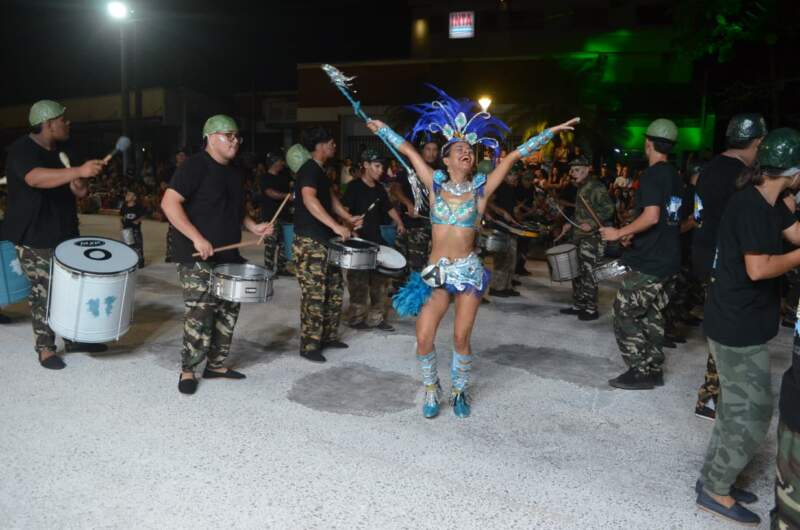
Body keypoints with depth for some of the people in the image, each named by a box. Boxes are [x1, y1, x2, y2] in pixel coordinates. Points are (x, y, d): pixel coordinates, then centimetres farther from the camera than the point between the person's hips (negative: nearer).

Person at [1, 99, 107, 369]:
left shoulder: (59, 152, 13)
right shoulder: (22, 149, -14)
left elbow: (68, 186, 23)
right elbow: (36, 178, -35)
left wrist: (79, 187, -1)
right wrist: (79, 171, -46)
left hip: (65, 233, 8)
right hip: (35, 238, -8)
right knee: (43, 293, -1)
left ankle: (74, 338, 25)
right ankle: (45, 348, 12)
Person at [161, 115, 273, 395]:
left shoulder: (235, 172, 14)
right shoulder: (195, 165, -11)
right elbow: (169, 203, -18)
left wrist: (253, 226, 7)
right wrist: (197, 238, -25)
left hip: (228, 256, 8)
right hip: (197, 258, -8)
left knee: (228, 313, 12)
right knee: (199, 316, -8)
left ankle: (216, 364, 25)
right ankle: (187, 370, 9)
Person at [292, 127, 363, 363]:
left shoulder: (321, 171, 16)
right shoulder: (309, 169, -15)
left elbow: (331, 197, 23)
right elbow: (309, 199, -32)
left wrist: (349, 218, 9)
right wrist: (336, 226, -38)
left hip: (325, 241, 10)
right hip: (309, 243, -10)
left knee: (334, 292, 15)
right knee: (314, 296, -5)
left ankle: (328, 336, 27)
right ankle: (309, 346, 4)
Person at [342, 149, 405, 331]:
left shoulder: (379, 188, 12)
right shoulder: (354, 186, -8)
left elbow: (389, 207, 24)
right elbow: (343, 210, -16)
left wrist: (399, 222, 10)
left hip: (376, 239, 7)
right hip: (358, 240, -7)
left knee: (381, 279, 9)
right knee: (359, 282, -1)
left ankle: (378, 317, 18)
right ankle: (357, 318, 11)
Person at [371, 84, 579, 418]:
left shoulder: (480, 188, 1)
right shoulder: (436, 184, 3)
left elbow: (514, 156, 0)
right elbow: (408, 150, 8)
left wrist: (551, 132, 2)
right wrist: (380, 128, 15)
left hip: (469, 271, -1)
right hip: (436, 272, 1)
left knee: (461, 338, 4)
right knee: (424, 339, -4)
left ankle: (459, 391, 29)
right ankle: (431, 390, 21)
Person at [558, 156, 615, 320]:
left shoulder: (596, 187, -11)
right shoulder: (580, 188, 17)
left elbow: (609, 209, -18)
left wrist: (592, 224, -24)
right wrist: (570, 224, 18)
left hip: (593, 237, -9)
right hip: (579, 236, 9)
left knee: (588, 273, -8)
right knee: (577, 271, 12)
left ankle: (591, 309, 0)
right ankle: (578, 305, 22)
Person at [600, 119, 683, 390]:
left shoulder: (651, 175, -15)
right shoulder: (675, 176, 13)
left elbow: (652, 216, -25)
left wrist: (620, 232, -15)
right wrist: (633, 233, 22)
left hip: (648, 262, -9)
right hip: (667, 259, 9)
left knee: (625, 313, -2)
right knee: (652, 315, 16)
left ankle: (641, 372, 2)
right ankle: (654, 370, 22)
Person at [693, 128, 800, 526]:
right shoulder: (750, 205, -20)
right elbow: (758, 269, -24)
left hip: (740, 322, 10)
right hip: (738, 327, -10)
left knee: (738, 410, 19)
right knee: (753, 414, 0)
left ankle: (715, 479, 31)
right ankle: (715, 490, 13)